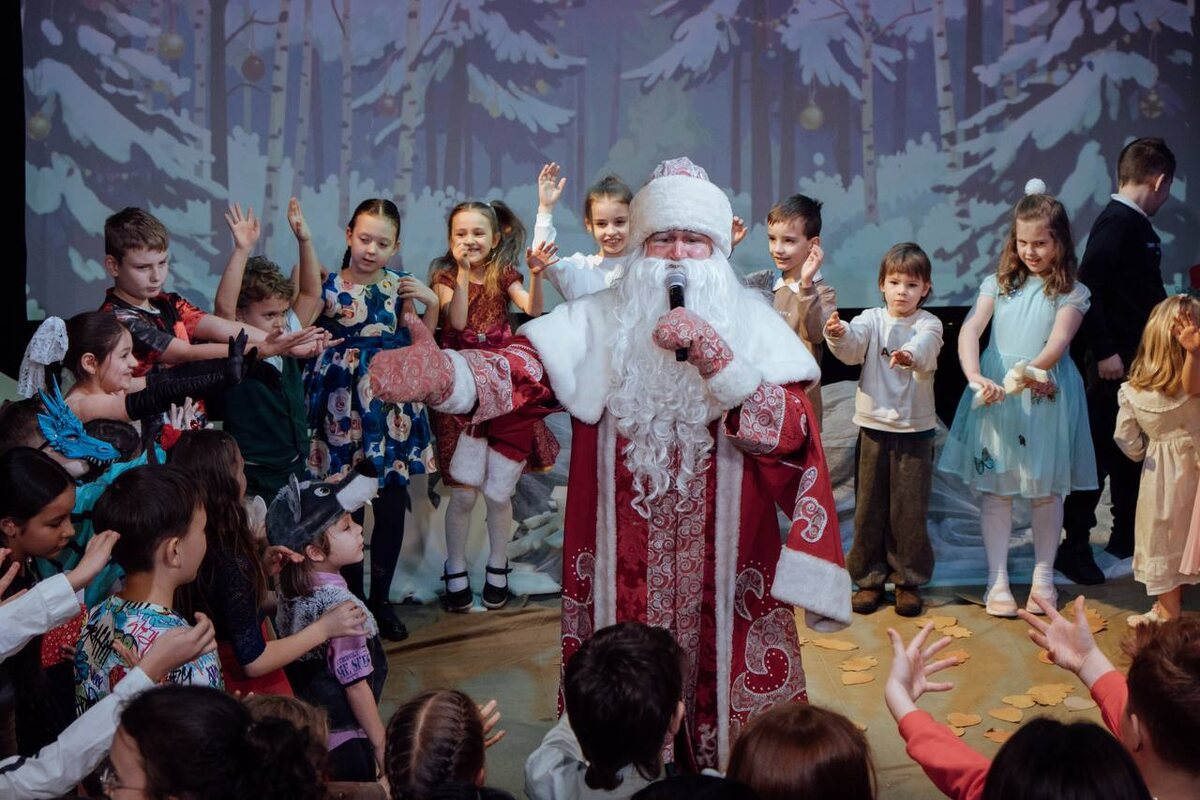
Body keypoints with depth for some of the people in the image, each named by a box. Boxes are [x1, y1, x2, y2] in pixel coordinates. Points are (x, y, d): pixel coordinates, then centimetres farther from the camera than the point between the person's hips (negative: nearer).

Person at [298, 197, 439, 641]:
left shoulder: (400, 287, 6)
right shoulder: (328, 285, -3)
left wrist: (432, 304, -3)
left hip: (392, 408, 3)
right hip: (344, 409, -3)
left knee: (393, 506, 5)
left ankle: (381, 599, 21)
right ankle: (353, 600, 20)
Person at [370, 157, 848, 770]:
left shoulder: (752, 324, -2)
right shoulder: (596, 322, -2)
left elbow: (790, 434, -14)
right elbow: (520, 371, -20)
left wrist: (715, 358, -27)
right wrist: (443, 375, -41)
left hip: (725, 569, 0)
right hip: (623, 575, 0)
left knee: (725, 700, 10)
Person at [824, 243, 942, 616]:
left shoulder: (928, 324, -3)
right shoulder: (871, 319, 3)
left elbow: (925, 347, -26)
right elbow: (852, 347, -17)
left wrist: (910, 355, -50)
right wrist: (838, 334, -41)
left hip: (914, 429, -2)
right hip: (873, 426, 2)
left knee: (910, 508, 4)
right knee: (869, 506, 8)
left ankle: (909, 581, 18)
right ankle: (869, 578, 19)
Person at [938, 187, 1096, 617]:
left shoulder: (1071, 292, 0)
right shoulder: (999, 284, 5)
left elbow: (1057, 344, -13)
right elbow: (970, 329, -8)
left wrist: (1028, 373, -33)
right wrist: (975, 376, -26)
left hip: (1046, 399, -1)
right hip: (996, 396, 1)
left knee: (1047, 488, 8)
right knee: (996, 486, 4)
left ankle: (1043, 575, 23)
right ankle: (997, 579, 11)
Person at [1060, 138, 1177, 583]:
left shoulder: (1137, 226, 12)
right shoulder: (1116, 222, -17)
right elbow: (1087, 287, -25)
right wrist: (1103, 351, -25)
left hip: (1138, 360, 10)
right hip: (1114, 362, -10)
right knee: (1097, 451, -3)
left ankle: (1126, 536, 28)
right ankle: (1074, 547, 5)